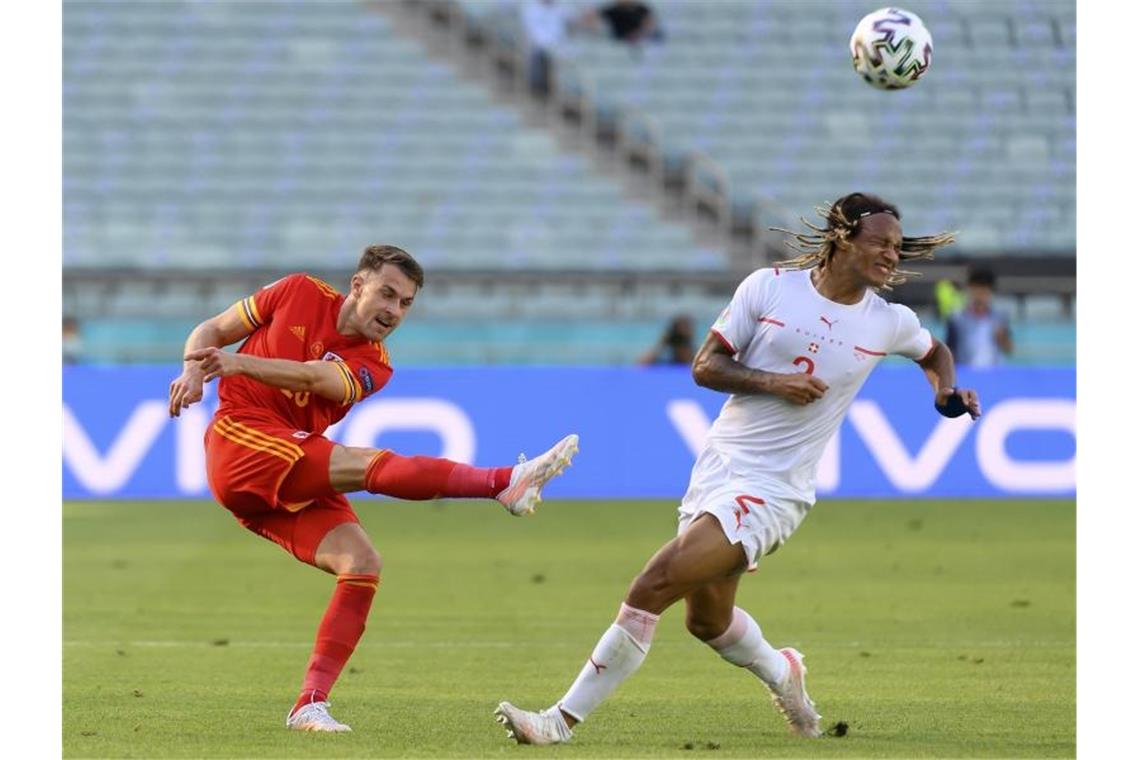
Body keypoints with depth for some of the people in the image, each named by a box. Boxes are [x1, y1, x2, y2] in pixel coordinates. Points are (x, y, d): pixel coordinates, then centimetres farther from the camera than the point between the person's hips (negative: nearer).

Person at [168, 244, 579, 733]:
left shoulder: (371, 367, 5)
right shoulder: (299, 294, 4)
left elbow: (314, 377, -18)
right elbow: (211, 332, 12)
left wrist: (239, 363, -35)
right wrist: (193, 372, -11)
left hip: (292, 486, 5)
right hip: (240, 441, -5)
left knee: (362, 564, -13)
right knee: (370, 464, -24)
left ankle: (310, 705, -15)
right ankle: (508, 482, -32)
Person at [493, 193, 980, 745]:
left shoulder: (890, 322, 1)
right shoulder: (770, 286, -2)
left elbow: (934, 352, 24)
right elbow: (705, 366, 0)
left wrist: (947, 390, 4)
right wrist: (771, 381, -15)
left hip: (774, 489, -3)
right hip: (718, 464, 3)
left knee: (654, 585, -17)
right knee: (707, 620, 16)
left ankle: (563, 720, -11)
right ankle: (781, 673, 49)